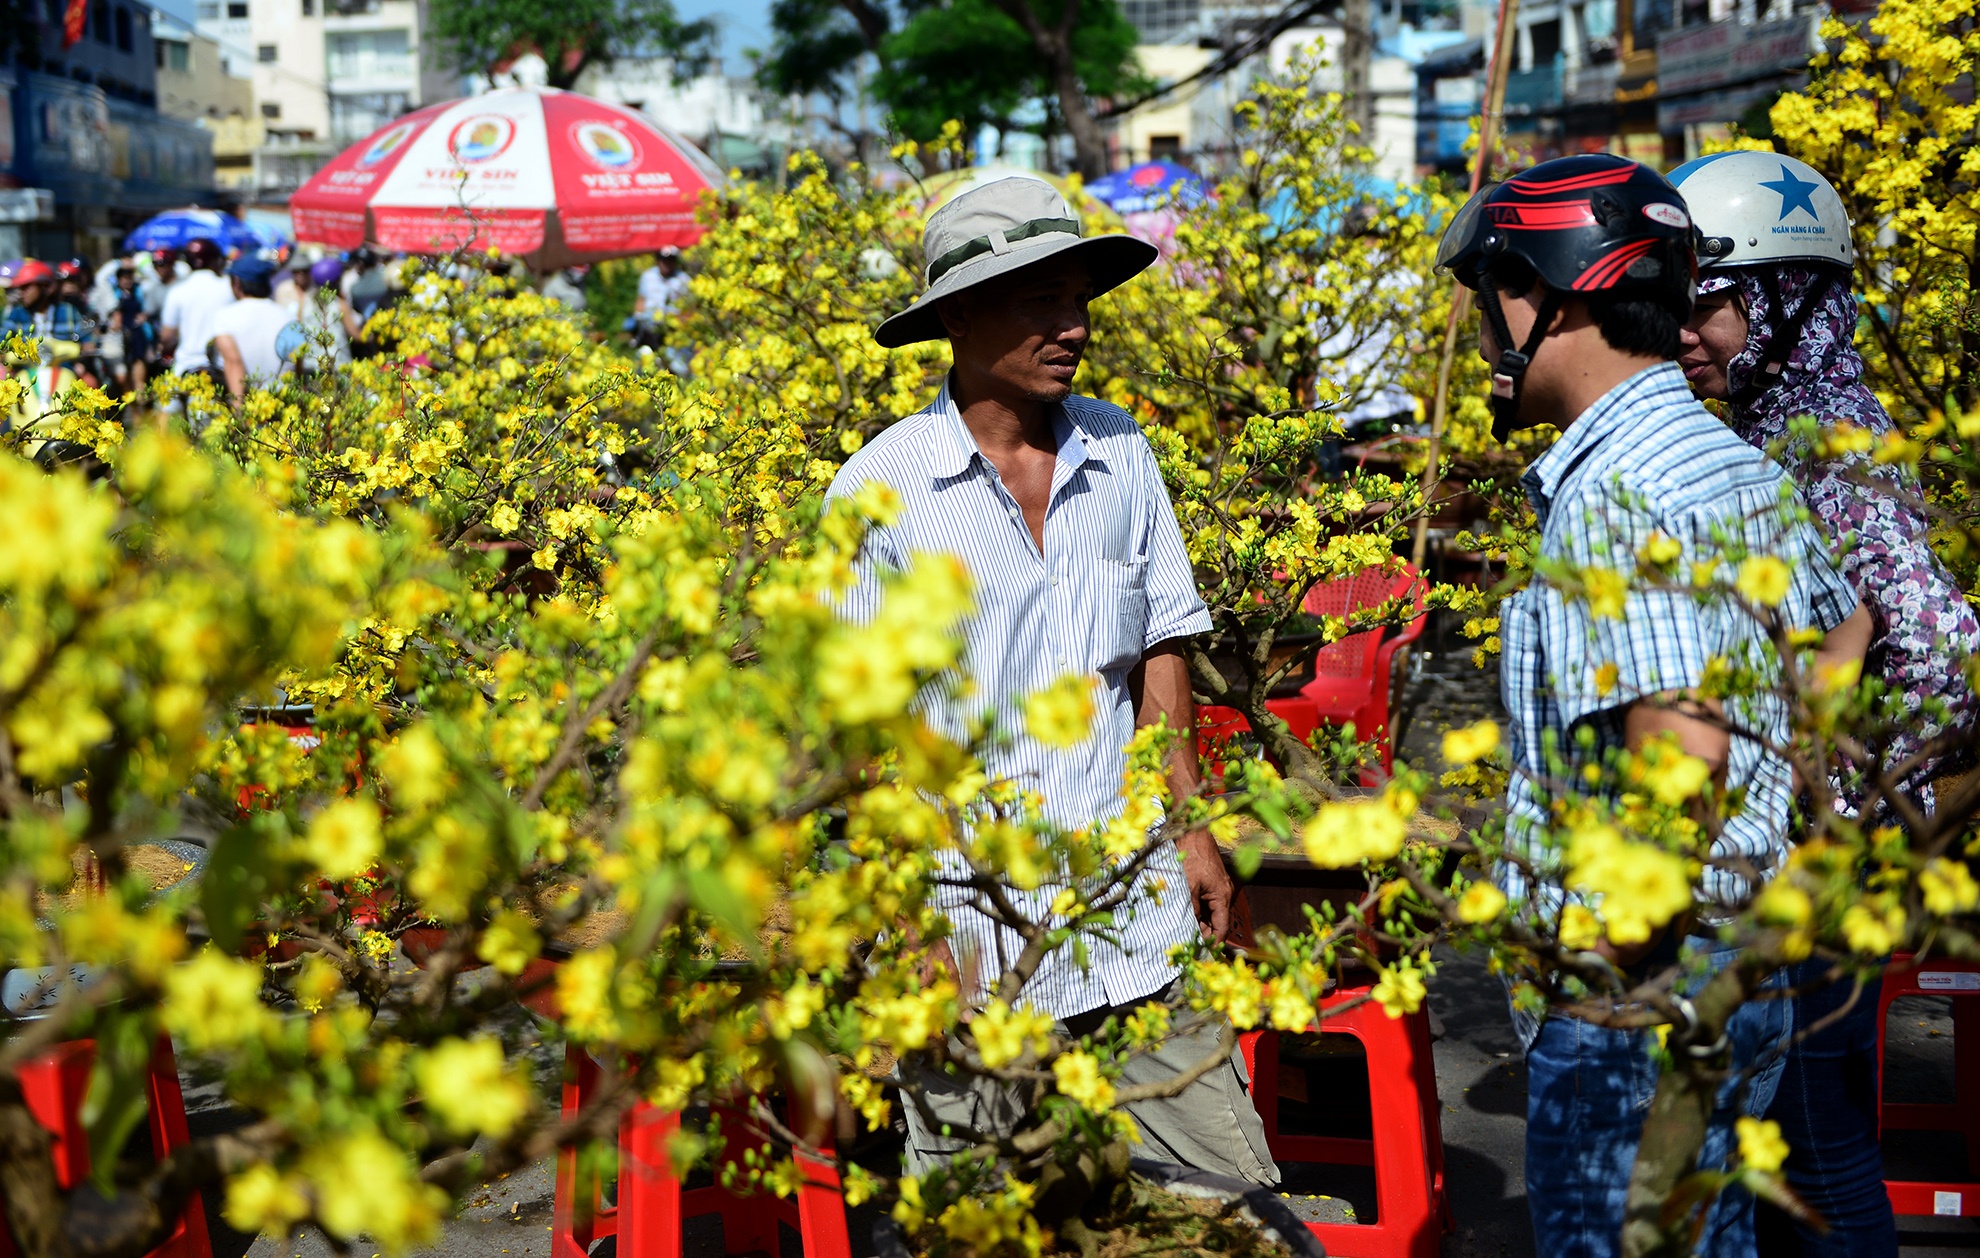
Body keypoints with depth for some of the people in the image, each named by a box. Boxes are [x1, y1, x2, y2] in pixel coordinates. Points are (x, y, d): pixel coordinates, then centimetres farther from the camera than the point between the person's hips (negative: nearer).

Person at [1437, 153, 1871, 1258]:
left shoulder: (1615, 490, -20)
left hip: (1644, 976, -10)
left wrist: (1625, 951, -19)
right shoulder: (1740, 462, 11)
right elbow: (1848, 634, 25)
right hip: (1746, 963, 10)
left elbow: (1678, 744, -29)